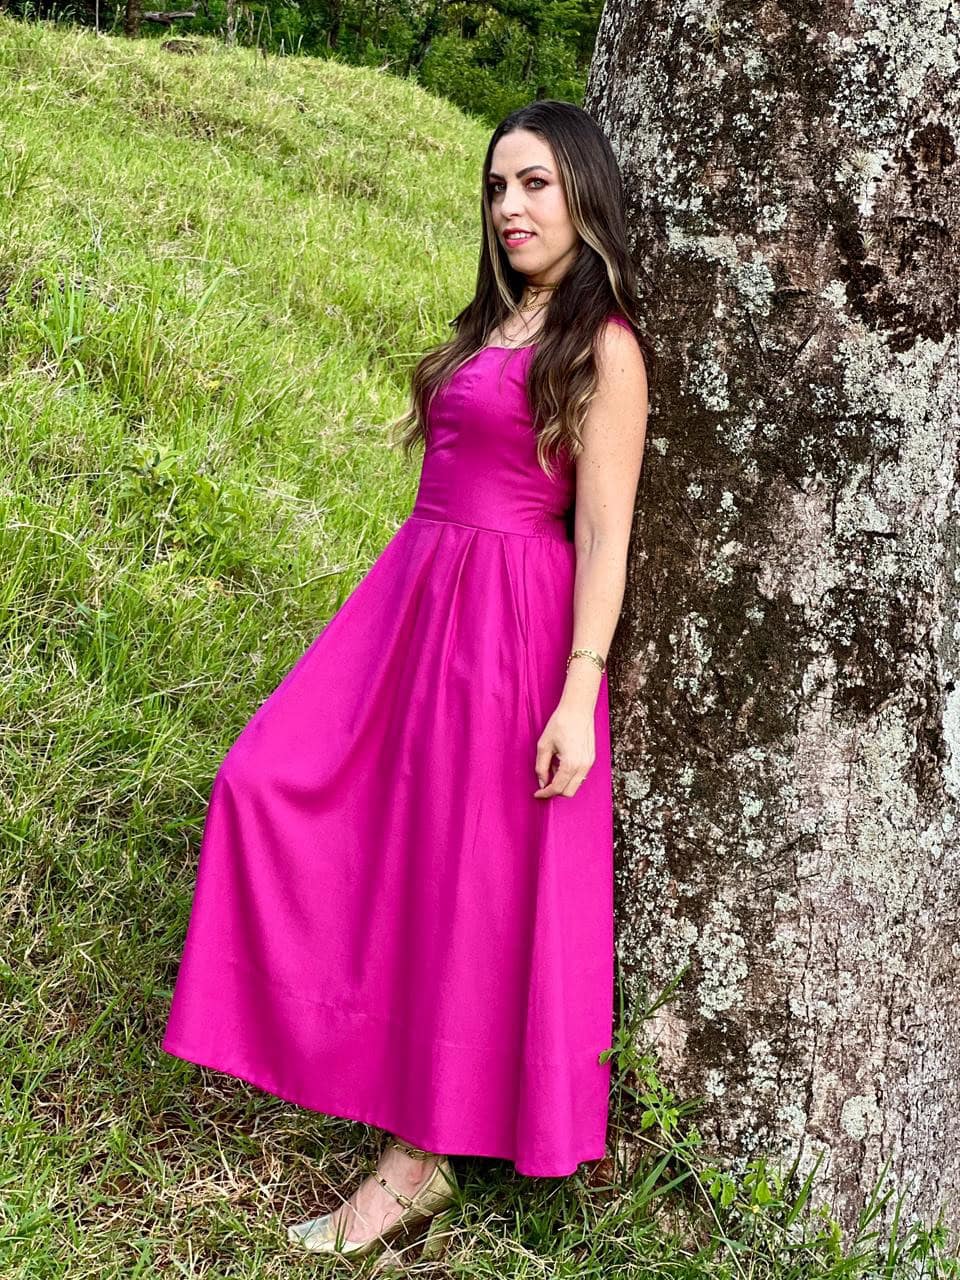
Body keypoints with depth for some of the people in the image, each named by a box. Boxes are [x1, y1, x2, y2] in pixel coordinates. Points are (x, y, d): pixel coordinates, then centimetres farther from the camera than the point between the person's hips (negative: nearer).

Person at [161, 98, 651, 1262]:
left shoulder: (602, 346, -9)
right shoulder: (494, 323, 16)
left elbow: (605, 533, -14)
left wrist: (579, 695, -20)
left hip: (507, 626, -8)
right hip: (413, 595, 8)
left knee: (463, 884, -1)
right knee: (270, 782, 5)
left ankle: (418, 1162, 12)